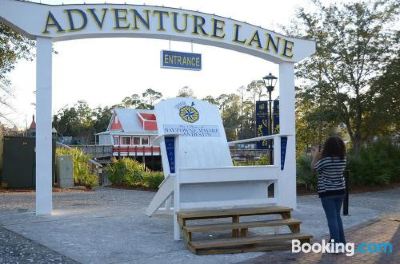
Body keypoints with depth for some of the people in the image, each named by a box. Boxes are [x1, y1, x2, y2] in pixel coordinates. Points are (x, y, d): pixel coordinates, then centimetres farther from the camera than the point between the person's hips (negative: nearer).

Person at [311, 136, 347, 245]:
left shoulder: (325, 160, -20)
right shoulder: (343, 159, -2)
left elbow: (314, 167, -2)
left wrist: (315, 155, 9)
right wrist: (320, 155, 14)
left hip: (327, 192, -6)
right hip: (340, 191, 6)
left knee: (332, 218, -1)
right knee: (337, 216, 19)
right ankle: (341, 241, 27)